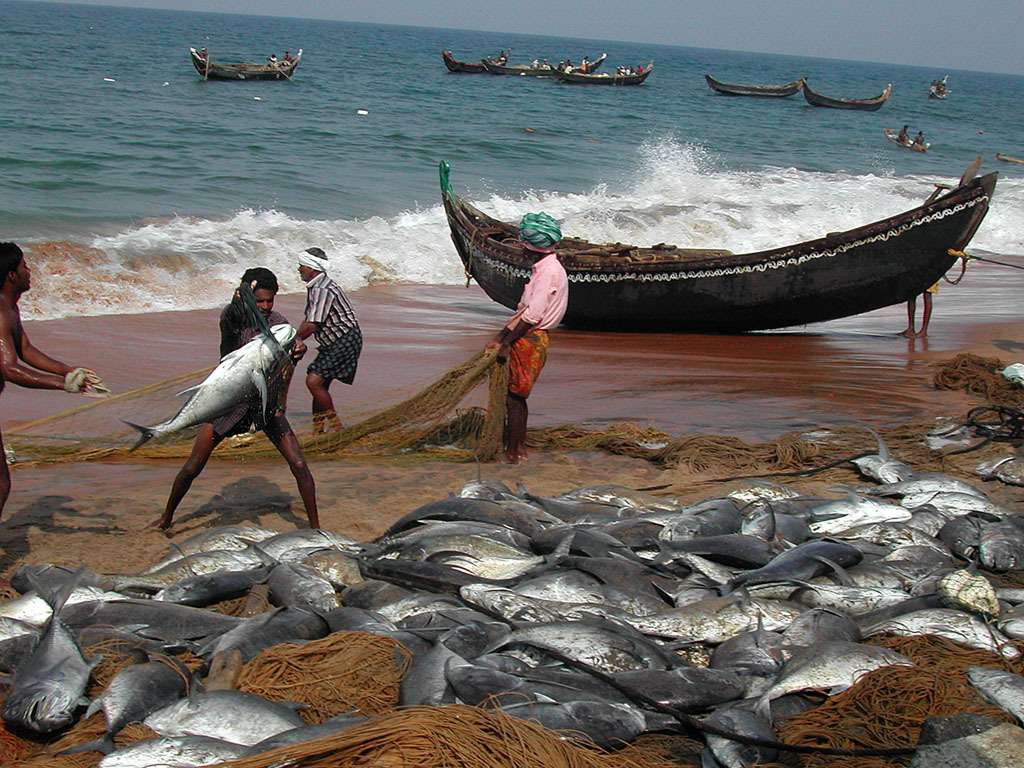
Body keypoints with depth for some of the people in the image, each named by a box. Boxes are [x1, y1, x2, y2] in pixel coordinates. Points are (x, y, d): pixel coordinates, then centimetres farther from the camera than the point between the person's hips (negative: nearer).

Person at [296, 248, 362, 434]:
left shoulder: (323, 290, -20)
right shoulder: (315, 287, 13)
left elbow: (311, 326, -22)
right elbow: (308, 319, 17)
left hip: (344, 341, -11)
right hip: (333, 344, 11)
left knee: (314, 381, -16)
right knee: (320, 384, 12)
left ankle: (335, 426, -9)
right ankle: (318, 430, 19)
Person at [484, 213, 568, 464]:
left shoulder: (549, 271, -17)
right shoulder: (542, 268, 16)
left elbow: (533, 314, -22)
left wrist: (507, 343, -17)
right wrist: (500, 337, 16)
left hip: (530, 340, -10)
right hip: (527, 339, 10)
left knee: (514, 397, -6)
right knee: (516, 396, 15)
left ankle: (511, 454, -1)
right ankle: (520, 448, 24)